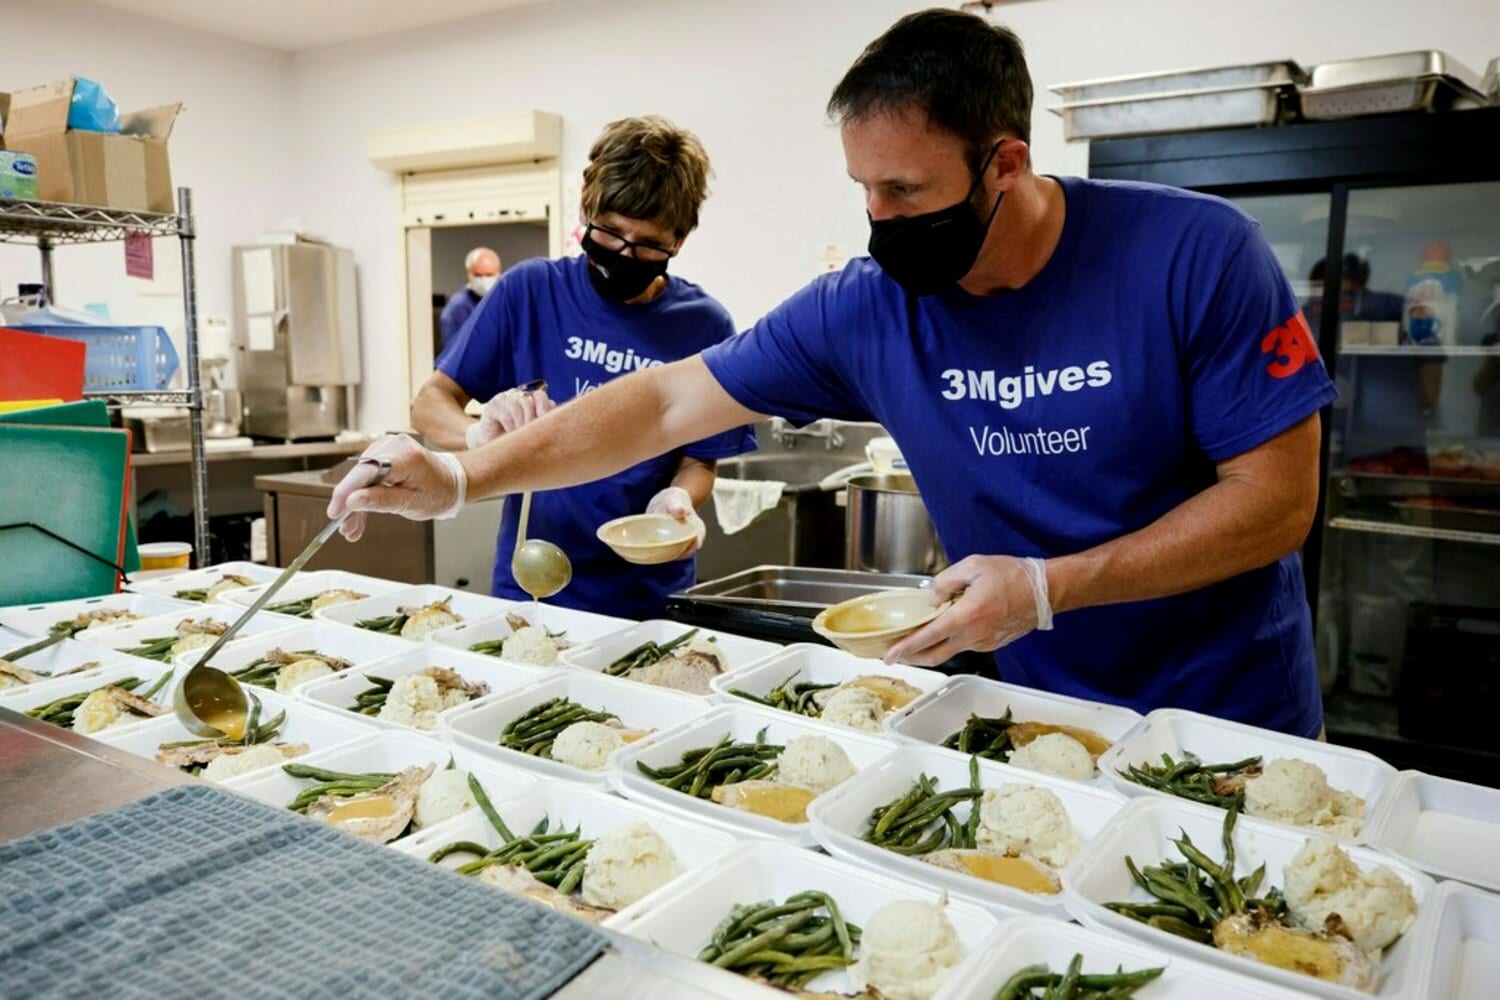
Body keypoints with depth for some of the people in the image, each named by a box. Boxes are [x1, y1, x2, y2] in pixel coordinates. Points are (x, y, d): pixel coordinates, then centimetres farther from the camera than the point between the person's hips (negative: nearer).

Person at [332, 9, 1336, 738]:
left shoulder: (1195, 254, -20)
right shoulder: (865, 309, -12)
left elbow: (1279, 497, -18)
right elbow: (667, 402, -9)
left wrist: (1047, 586, -26)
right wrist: (461, 479, -16)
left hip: (1228, 716, -1)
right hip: (1027, 711, 2)